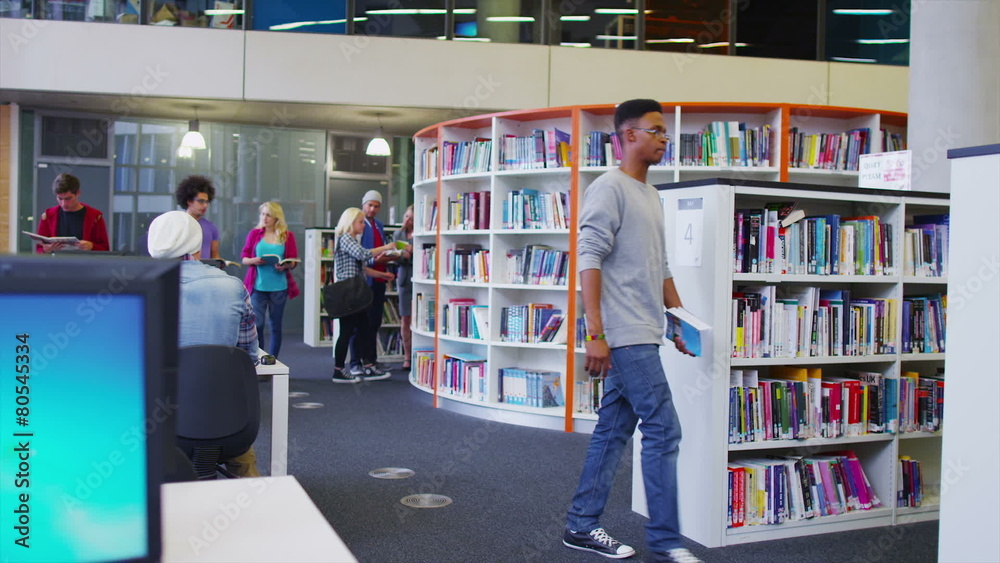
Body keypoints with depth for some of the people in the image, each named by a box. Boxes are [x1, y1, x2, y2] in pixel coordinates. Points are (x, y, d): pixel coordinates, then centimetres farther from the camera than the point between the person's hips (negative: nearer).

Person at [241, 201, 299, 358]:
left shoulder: (288, 236, 4)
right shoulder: (254, 233, 4)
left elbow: (294, 261, 3)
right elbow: (244, 258, 6)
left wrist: (285, 266, -18)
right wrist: (253, 260, -15)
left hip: (279, 287, 1)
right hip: (258, 286, -1)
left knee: (275, 326, 8)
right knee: (257, 324, -8)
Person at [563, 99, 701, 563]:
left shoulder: (650, 194, 19)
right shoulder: (609, 188, -10)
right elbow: (588, 260, -17)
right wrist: (596, 334, -23)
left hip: (642, 335, 9)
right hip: (625, 336, -9)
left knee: (614, 430, 12)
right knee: (663, 430, -6)